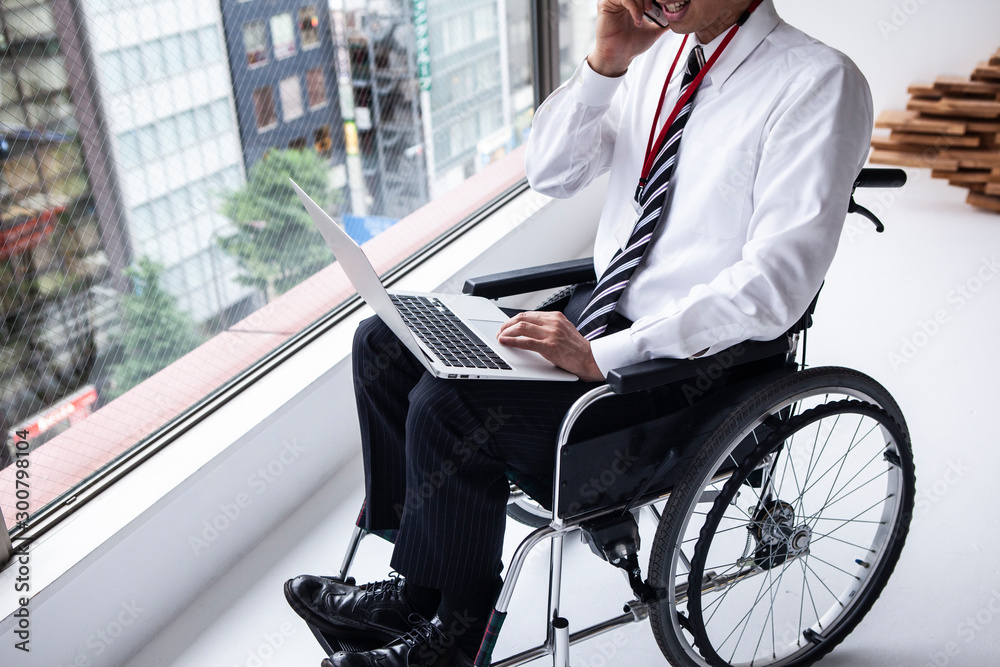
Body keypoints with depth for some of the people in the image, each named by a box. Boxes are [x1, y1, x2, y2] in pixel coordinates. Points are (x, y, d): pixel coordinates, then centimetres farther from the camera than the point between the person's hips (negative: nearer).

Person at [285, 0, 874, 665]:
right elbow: (551, 173, 7)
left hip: (691, 359, -8)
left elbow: (777, 283, -24)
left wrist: (601, 355, -28)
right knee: (384, 346, 0)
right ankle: (418, 581, 7)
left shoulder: (820, 83, -15)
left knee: (446, 405, -22)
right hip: (595, 308, 8)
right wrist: (605, 62, -10)